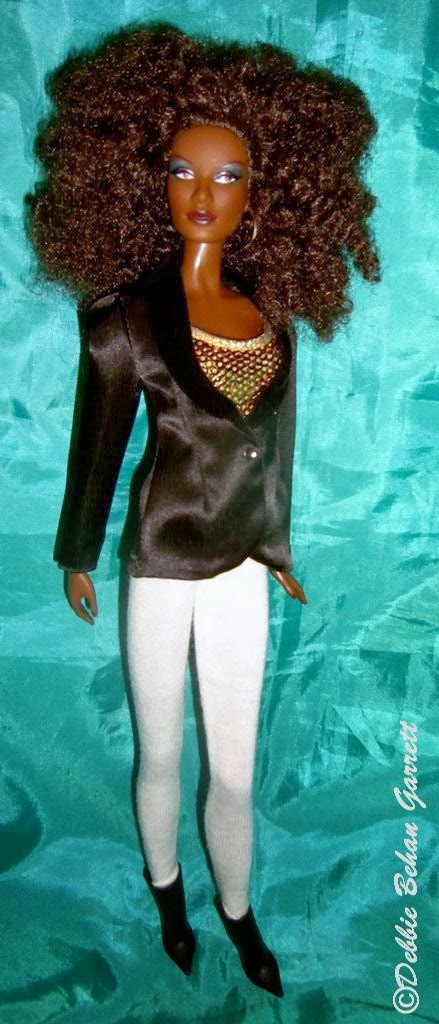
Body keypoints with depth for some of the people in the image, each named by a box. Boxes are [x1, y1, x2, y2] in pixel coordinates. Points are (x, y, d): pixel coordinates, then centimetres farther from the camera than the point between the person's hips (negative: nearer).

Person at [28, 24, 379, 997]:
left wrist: (280, 547, 17)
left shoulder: (272, 308, 0)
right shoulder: (127, 310, -12)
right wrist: (77, 558, 6)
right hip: (161, 570, -3)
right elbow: (98, 446, -3)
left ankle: (236, 908, 42)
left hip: (240, 569, 3)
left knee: (236, 768, 16)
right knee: (160, 756, 17)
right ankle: (166, 888, 45)